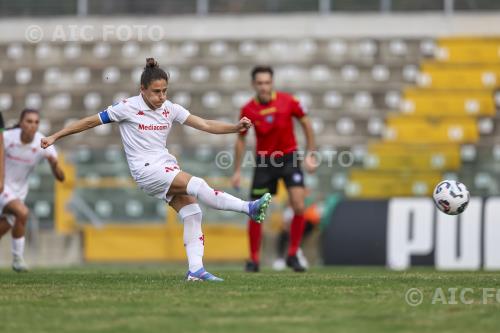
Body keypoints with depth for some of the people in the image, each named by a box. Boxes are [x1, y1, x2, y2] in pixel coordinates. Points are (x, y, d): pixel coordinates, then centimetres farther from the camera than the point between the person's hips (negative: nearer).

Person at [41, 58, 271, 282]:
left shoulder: (170, 109, 5)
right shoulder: (129, 108, -8)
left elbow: (205, 125, 0)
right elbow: (91, 121, -1)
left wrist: (236, 127, -15)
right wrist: (55, 137, 1)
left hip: (167, 166, 6)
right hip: (146, 171, -6)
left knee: (192, 214, -9)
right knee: (197, 185, -25)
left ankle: (195, 270, -9)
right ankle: (249, 208, -25)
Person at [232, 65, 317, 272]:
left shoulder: (288, 102, -12)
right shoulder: (248, 110, -9)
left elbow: (306, 124, 2)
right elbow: (241, 140, 4)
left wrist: (310, 155, -1)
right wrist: (237, 171, 3)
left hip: (289, 158, -1)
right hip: (264, 162, 1)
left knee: (299, 207, -13)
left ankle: (292, 255, 2)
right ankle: (254, 259, 14)